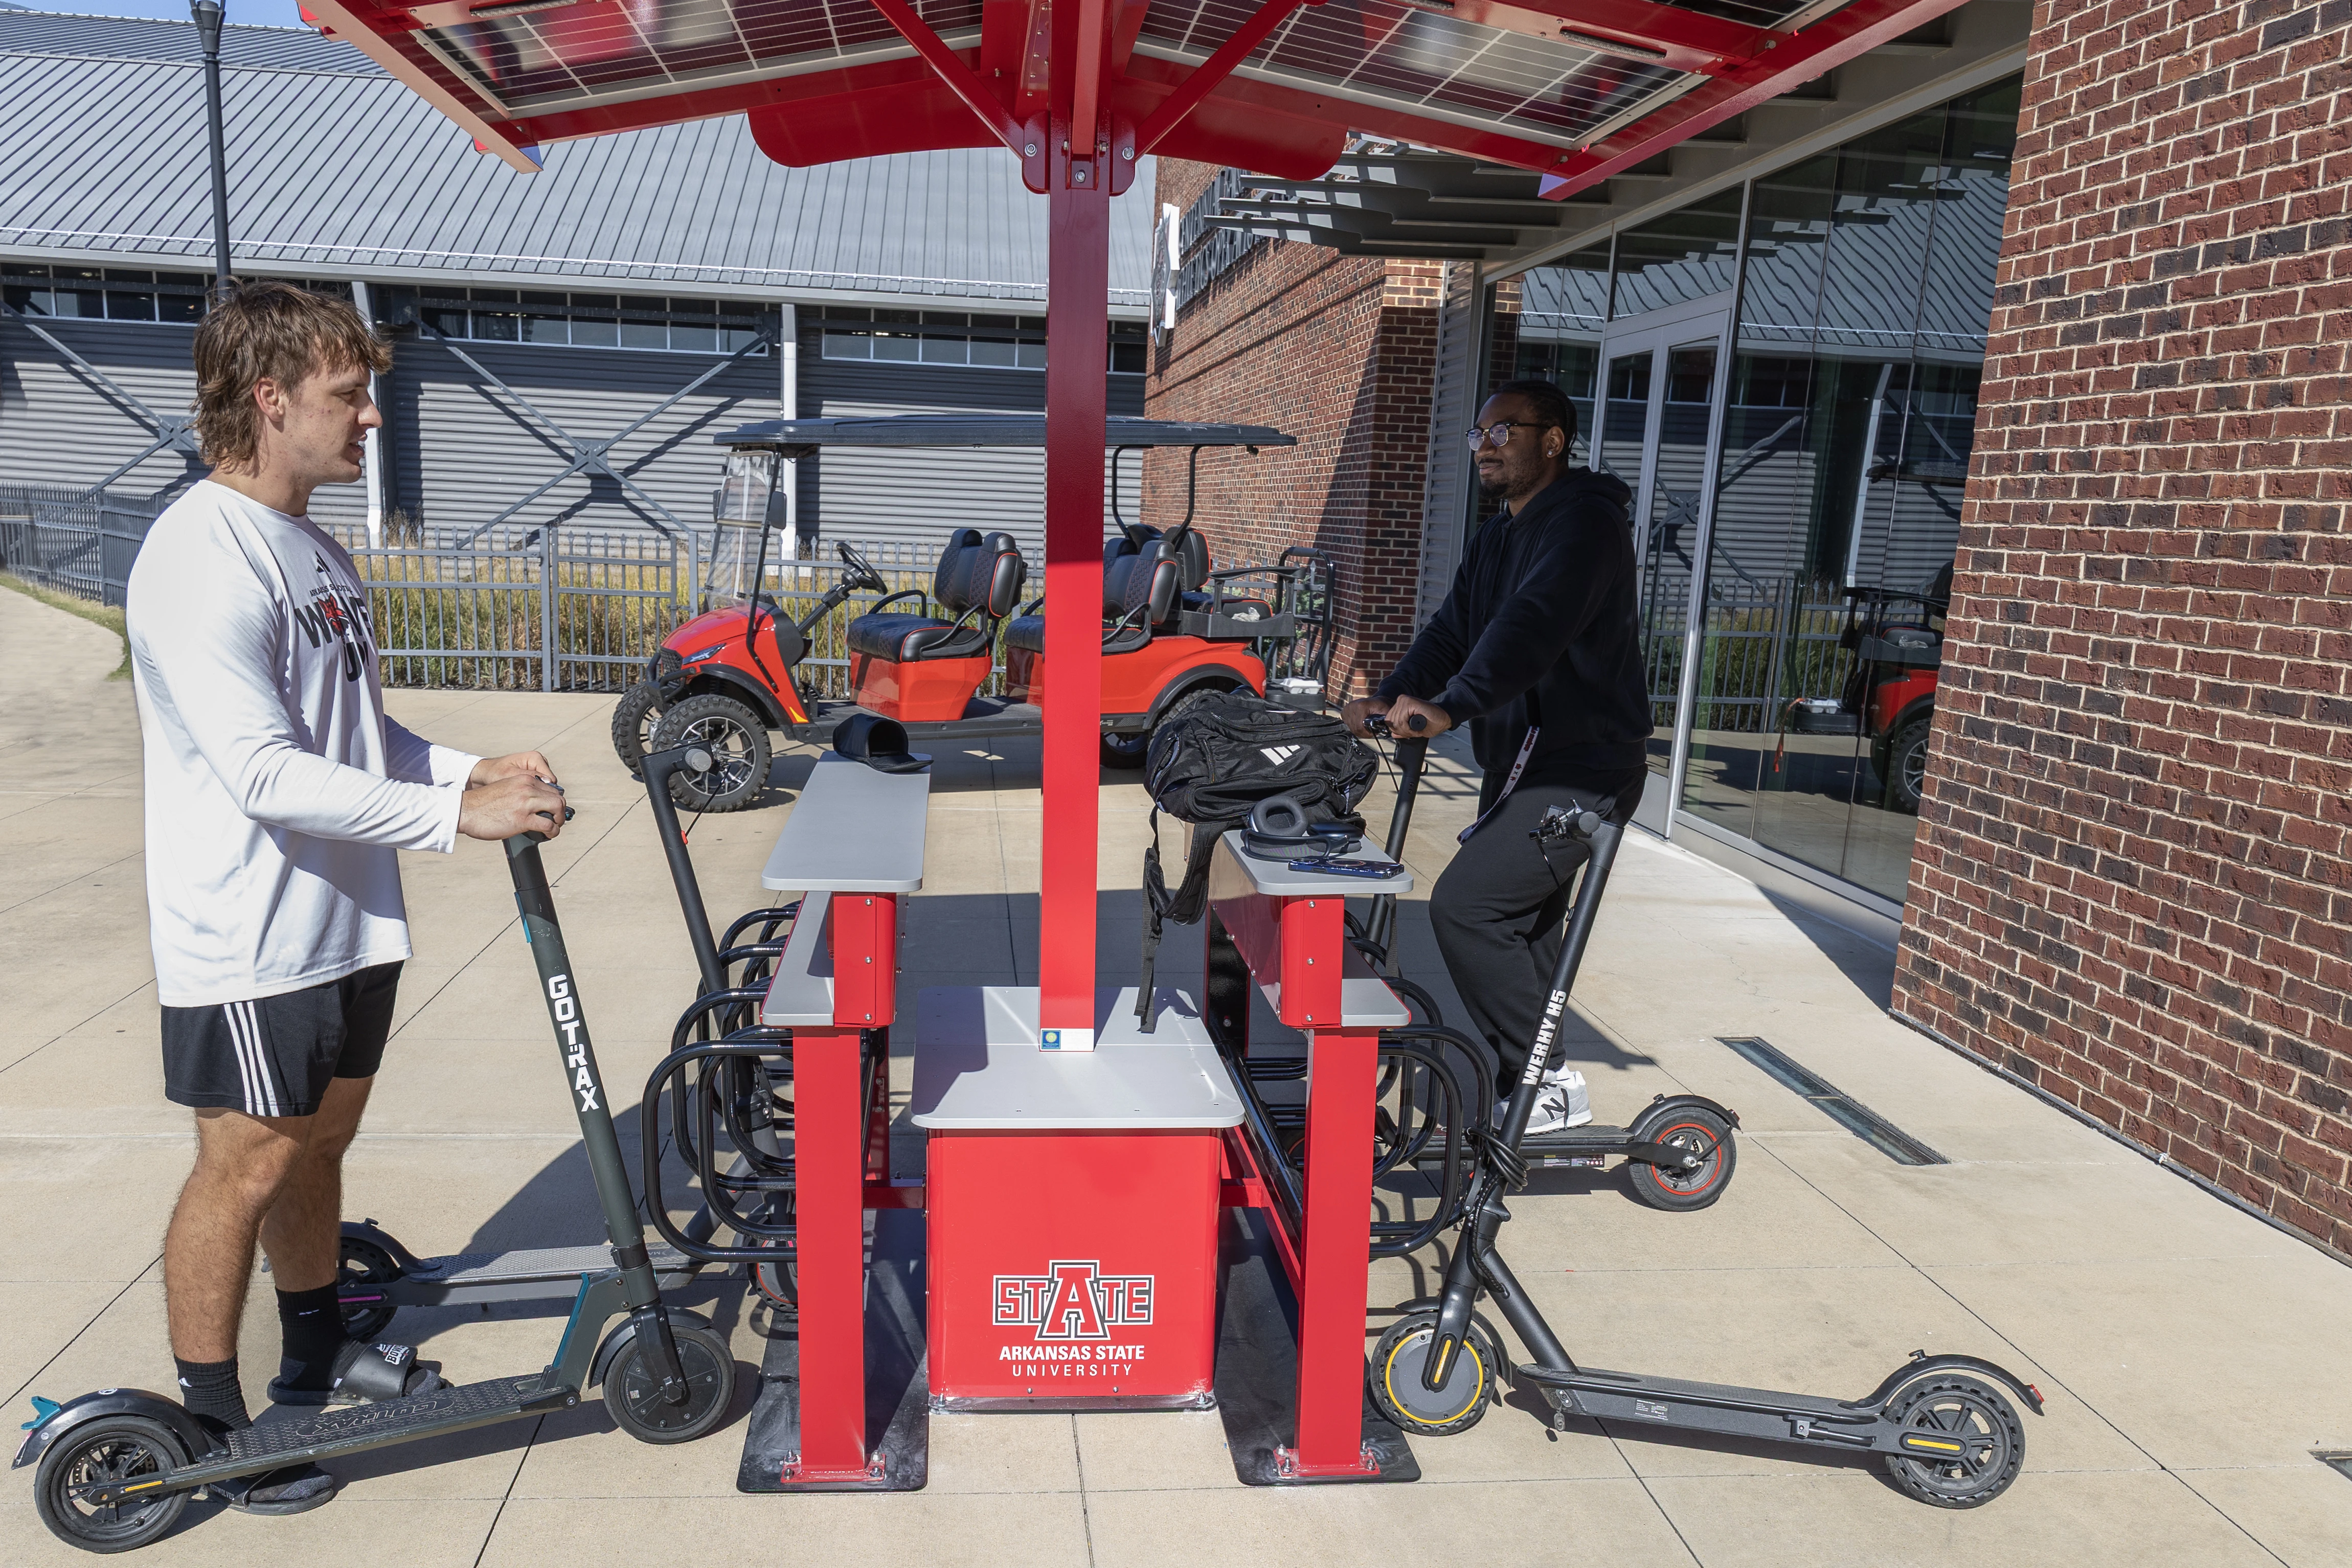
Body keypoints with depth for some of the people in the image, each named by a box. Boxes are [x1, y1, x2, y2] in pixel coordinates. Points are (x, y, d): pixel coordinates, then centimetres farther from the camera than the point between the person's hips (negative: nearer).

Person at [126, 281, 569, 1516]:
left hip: (347, 919, 9)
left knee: (319, 1141, 20)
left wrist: (474, 771, 3)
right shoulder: (203, 555, -19)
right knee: (247, 1169, 3)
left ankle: (317, 1360, 37)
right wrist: (454, 815, -24)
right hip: (252, 940, -9)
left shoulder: (313, 547, 12)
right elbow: (269, 775, -25)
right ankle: (207, 1426, 21)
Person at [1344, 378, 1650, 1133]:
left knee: (1465, 906, -18)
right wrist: (1391, 697, -9)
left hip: (1580, 771, -10)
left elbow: (1534, 625, -32)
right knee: (1518, 932, 15)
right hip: (1521, 764, 10)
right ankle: (1531, 1087, 28)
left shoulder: (1586, 521, -15)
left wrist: (1451, 707, -44)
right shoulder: (1499, 535, 17)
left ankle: (1548, 1084, -6)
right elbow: (1453, 628, 8)